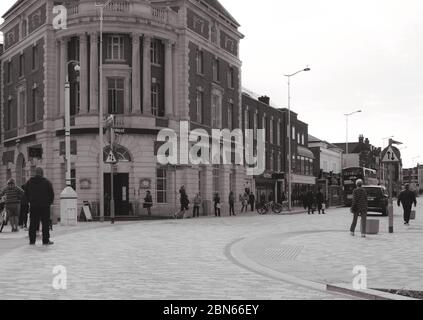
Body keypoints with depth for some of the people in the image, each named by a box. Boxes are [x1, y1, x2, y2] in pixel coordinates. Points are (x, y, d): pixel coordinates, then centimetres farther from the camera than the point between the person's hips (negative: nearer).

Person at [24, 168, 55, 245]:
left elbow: (26, 194, 11)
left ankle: (32, 240, 10)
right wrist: (50, 202, 11)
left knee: (33, 223, 8)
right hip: (44, 206, -3)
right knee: (45, 224, 1)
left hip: (33, 206, 4)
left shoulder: (29, 182, 6)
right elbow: (51, 194, -4)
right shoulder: (46, 182, -6)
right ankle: (46, 240, 0)